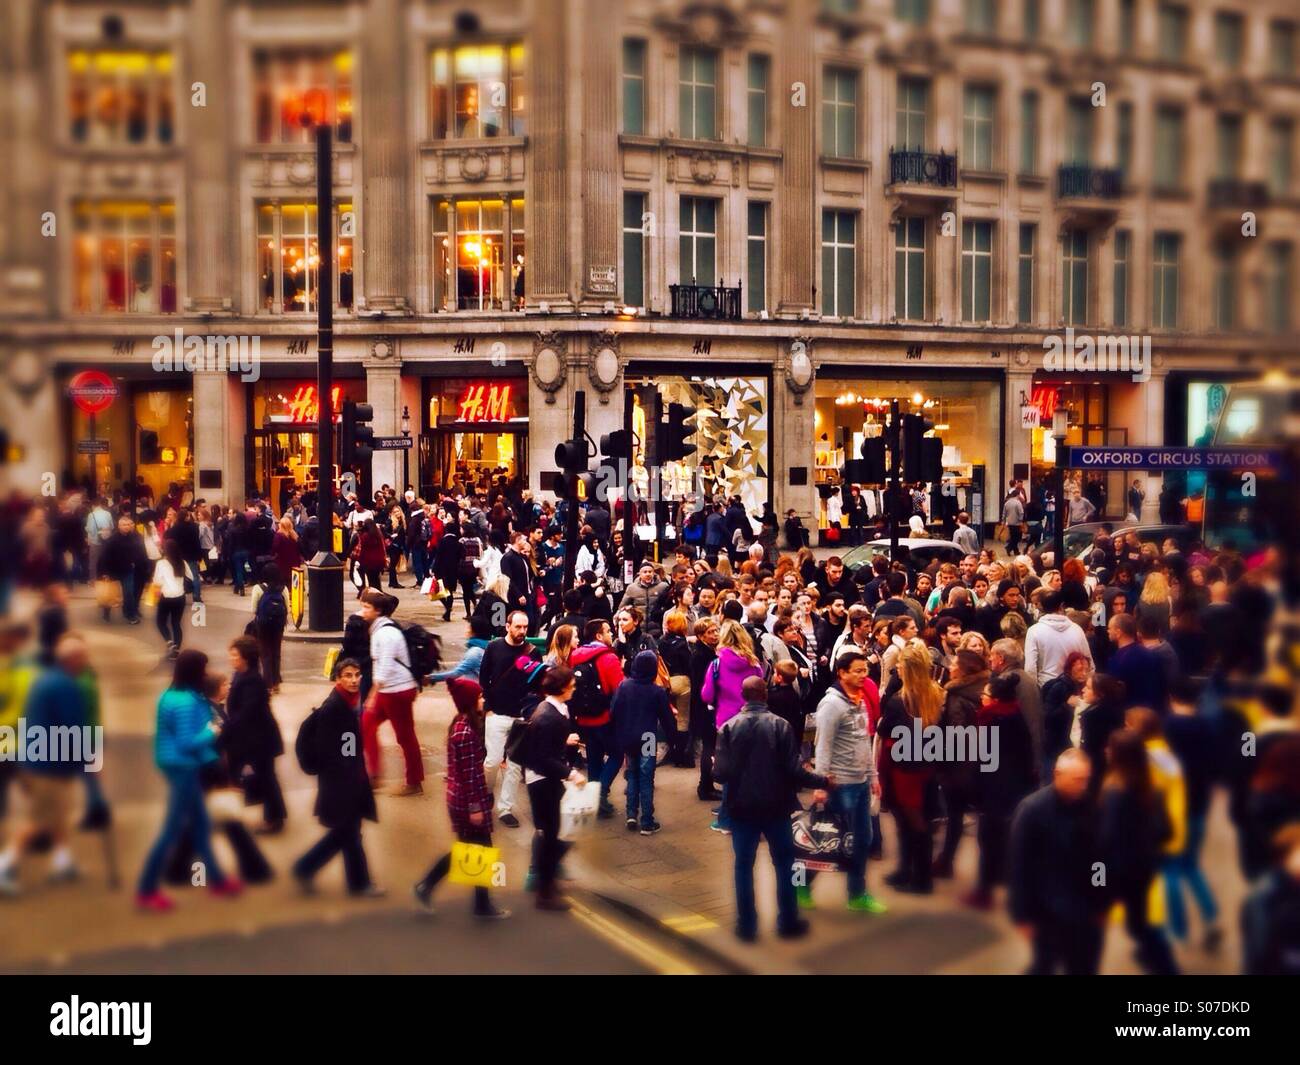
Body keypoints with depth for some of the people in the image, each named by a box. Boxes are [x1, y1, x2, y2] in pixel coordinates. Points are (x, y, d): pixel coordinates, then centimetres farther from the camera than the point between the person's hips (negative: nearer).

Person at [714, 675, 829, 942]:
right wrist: (823, 781, 2)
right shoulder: (779, 725, -12)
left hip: (742, 807, 1)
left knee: (744, 865, 10)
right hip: (775, 807, 0)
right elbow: (794, 770, -13)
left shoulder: (729, 727, -9)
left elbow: (721, 772, -12)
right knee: (783, 863, 14)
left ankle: (747, 926, 13)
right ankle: (788, 922, 19)